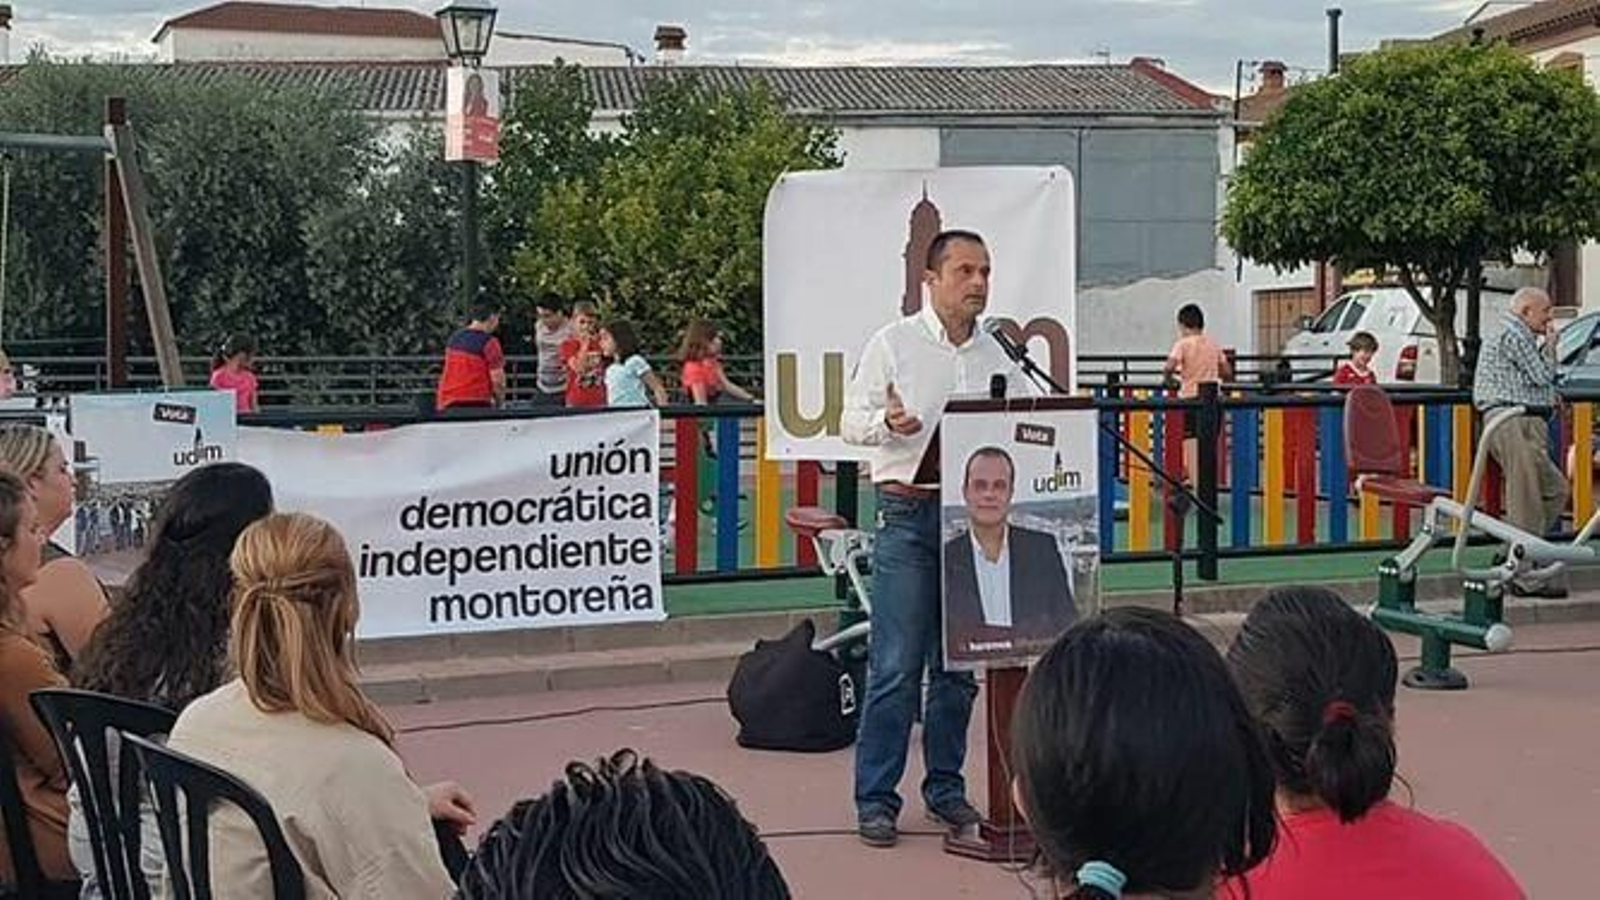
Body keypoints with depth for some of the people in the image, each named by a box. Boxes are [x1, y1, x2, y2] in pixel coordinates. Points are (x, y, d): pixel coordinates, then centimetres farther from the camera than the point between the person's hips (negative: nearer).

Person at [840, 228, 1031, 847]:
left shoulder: (997, 356, 13)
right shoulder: (894, 343, 0)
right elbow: (850, 421, -2)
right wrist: (887, 422, -22)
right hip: (909, 513, -5)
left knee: (959, 663, 10)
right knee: (896, 666, -6)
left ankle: (945, 786, 21)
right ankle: (876, 798, 1)